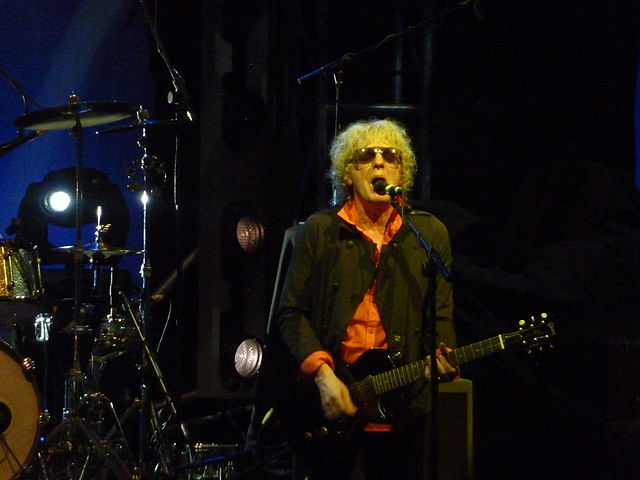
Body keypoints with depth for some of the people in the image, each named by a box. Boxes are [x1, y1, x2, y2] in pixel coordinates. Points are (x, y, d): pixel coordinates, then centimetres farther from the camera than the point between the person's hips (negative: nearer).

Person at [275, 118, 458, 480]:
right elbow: (292, 314, 3)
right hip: (330, 409, -1)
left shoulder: (430, 233, 10)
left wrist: (442, 357, -12)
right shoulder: (319, 231, 5)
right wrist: (323, 375, -10)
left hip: (405, 408, 1)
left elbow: (441, 315, 9)